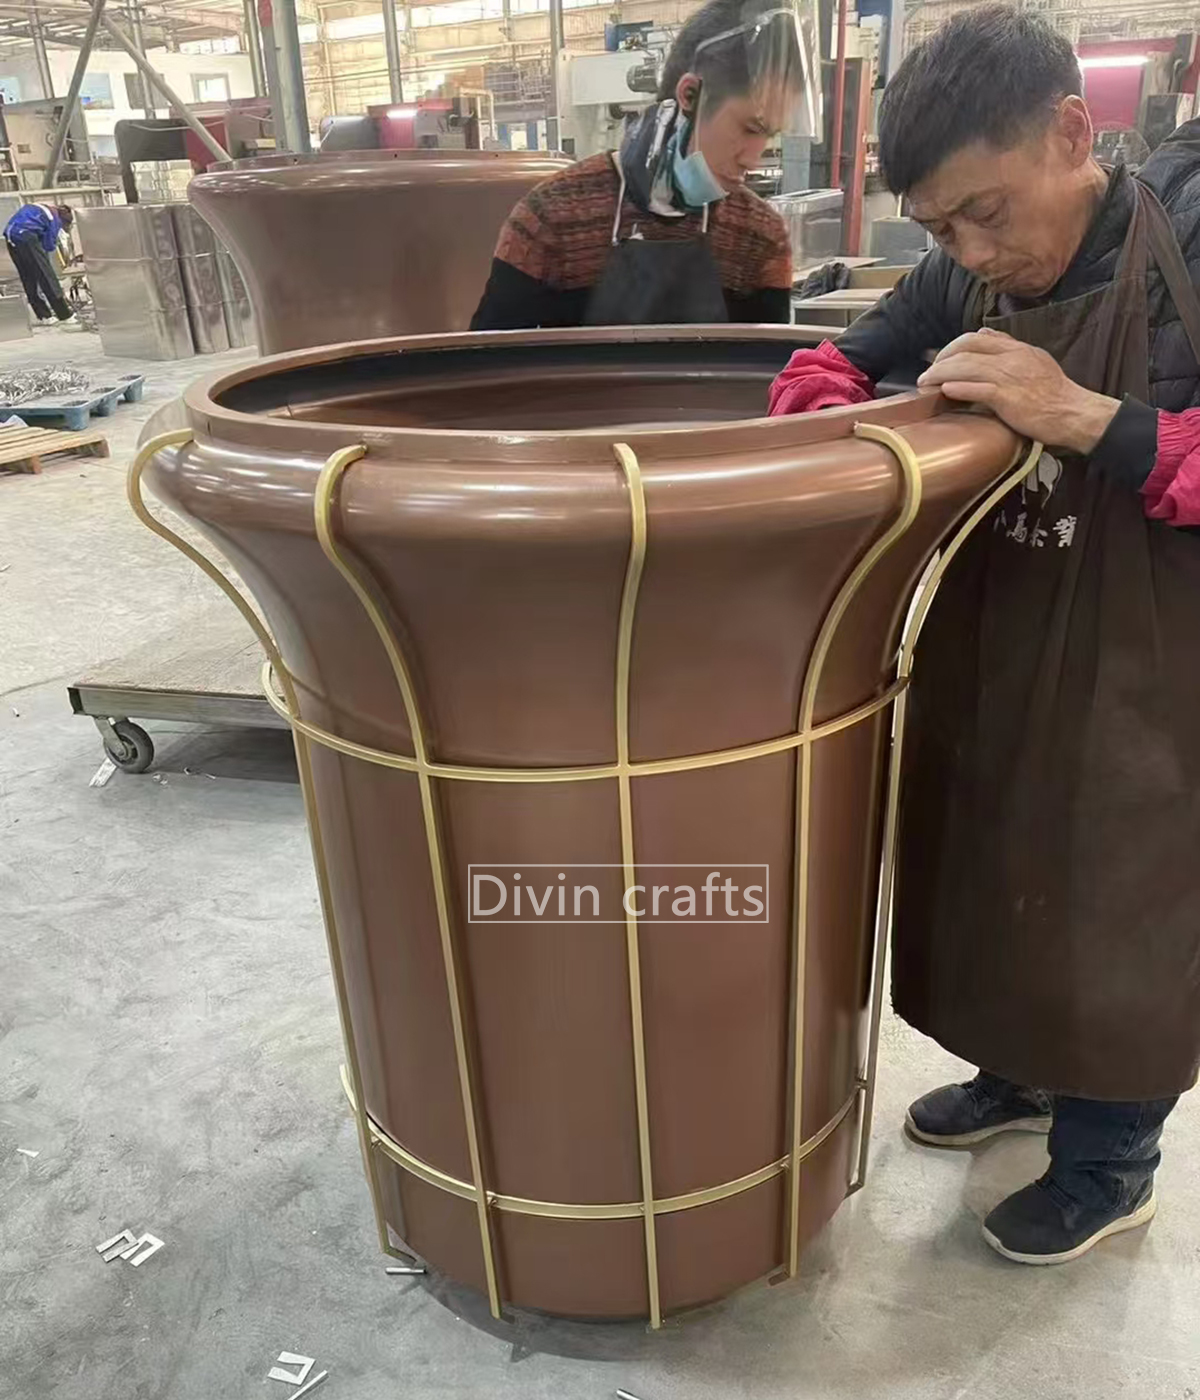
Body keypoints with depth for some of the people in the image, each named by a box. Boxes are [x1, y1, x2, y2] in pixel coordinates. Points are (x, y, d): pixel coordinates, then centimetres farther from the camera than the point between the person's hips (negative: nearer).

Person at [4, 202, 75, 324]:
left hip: (10, 235, 8)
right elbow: (49, 245, 0)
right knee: (46, 274, -1)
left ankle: (43, 314, 18)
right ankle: (65, 314, 1)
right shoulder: (55, 219, 4)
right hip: (25, 236, -8)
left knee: (27, 277, 14)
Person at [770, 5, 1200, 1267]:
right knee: (995, 875, 19)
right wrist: (844, 426, -16)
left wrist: (1087, 417, -31)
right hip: (991, 659, 6)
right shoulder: (964, 277, -1)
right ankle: (1022, 1073, 47)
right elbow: (832, 364, 6)